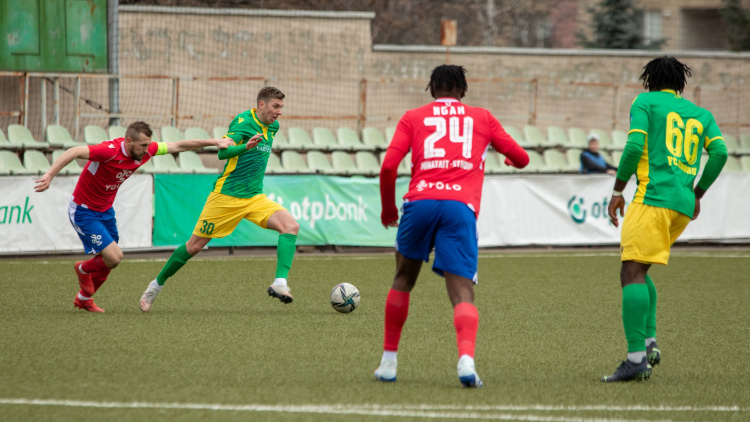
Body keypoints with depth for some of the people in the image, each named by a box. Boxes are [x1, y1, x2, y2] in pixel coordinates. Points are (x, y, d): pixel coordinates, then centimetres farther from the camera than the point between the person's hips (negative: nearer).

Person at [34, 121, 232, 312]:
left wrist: (214, 142, 0)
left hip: (105, 210, 8)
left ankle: (84, 299, 36)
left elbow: (178, 146, 1)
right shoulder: (110, 151, -31)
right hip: (83, 211, -8)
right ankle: (83, 269, 18)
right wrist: (50, 175, -52)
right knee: (114, 257, -15)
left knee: (110, 260, 13)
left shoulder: (144, 150, -8)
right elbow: (73, 152, -39)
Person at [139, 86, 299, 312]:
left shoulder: (273, 126, 9)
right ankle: (156, 285, 22)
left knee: (291, 226, -18)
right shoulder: (242, 122, -14)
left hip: (254, 198, 6)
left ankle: (280, 283, -26)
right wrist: (246, 147, -44)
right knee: (195, 245, 2)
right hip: (226, 197, -6)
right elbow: (223, 152, -29)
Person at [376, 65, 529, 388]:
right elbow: (521, 159, 26)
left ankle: (389, 361, 25)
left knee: (403, 280, 22)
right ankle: (466, 358, -32)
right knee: (462, 292, -5)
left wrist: (388, 209, 21)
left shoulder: (413, 118, 19)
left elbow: (388, 167, 6)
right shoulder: (482, 118, 21)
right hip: (461, 207, -1)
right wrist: (509, 157, 51)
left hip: (420, 201, 1)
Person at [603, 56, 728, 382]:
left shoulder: (645, 102, 8)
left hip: (654, 198, -7)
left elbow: (634, 146, -6)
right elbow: (719, 151, 8)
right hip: (684, 206, 7)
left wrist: (617, 191, 1)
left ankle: (636, 358, -23)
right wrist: (698, 194, 17)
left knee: (632, 273, -12)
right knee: (636, 270, 20)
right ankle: (649, 342, 5)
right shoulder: (700, 114, 22)